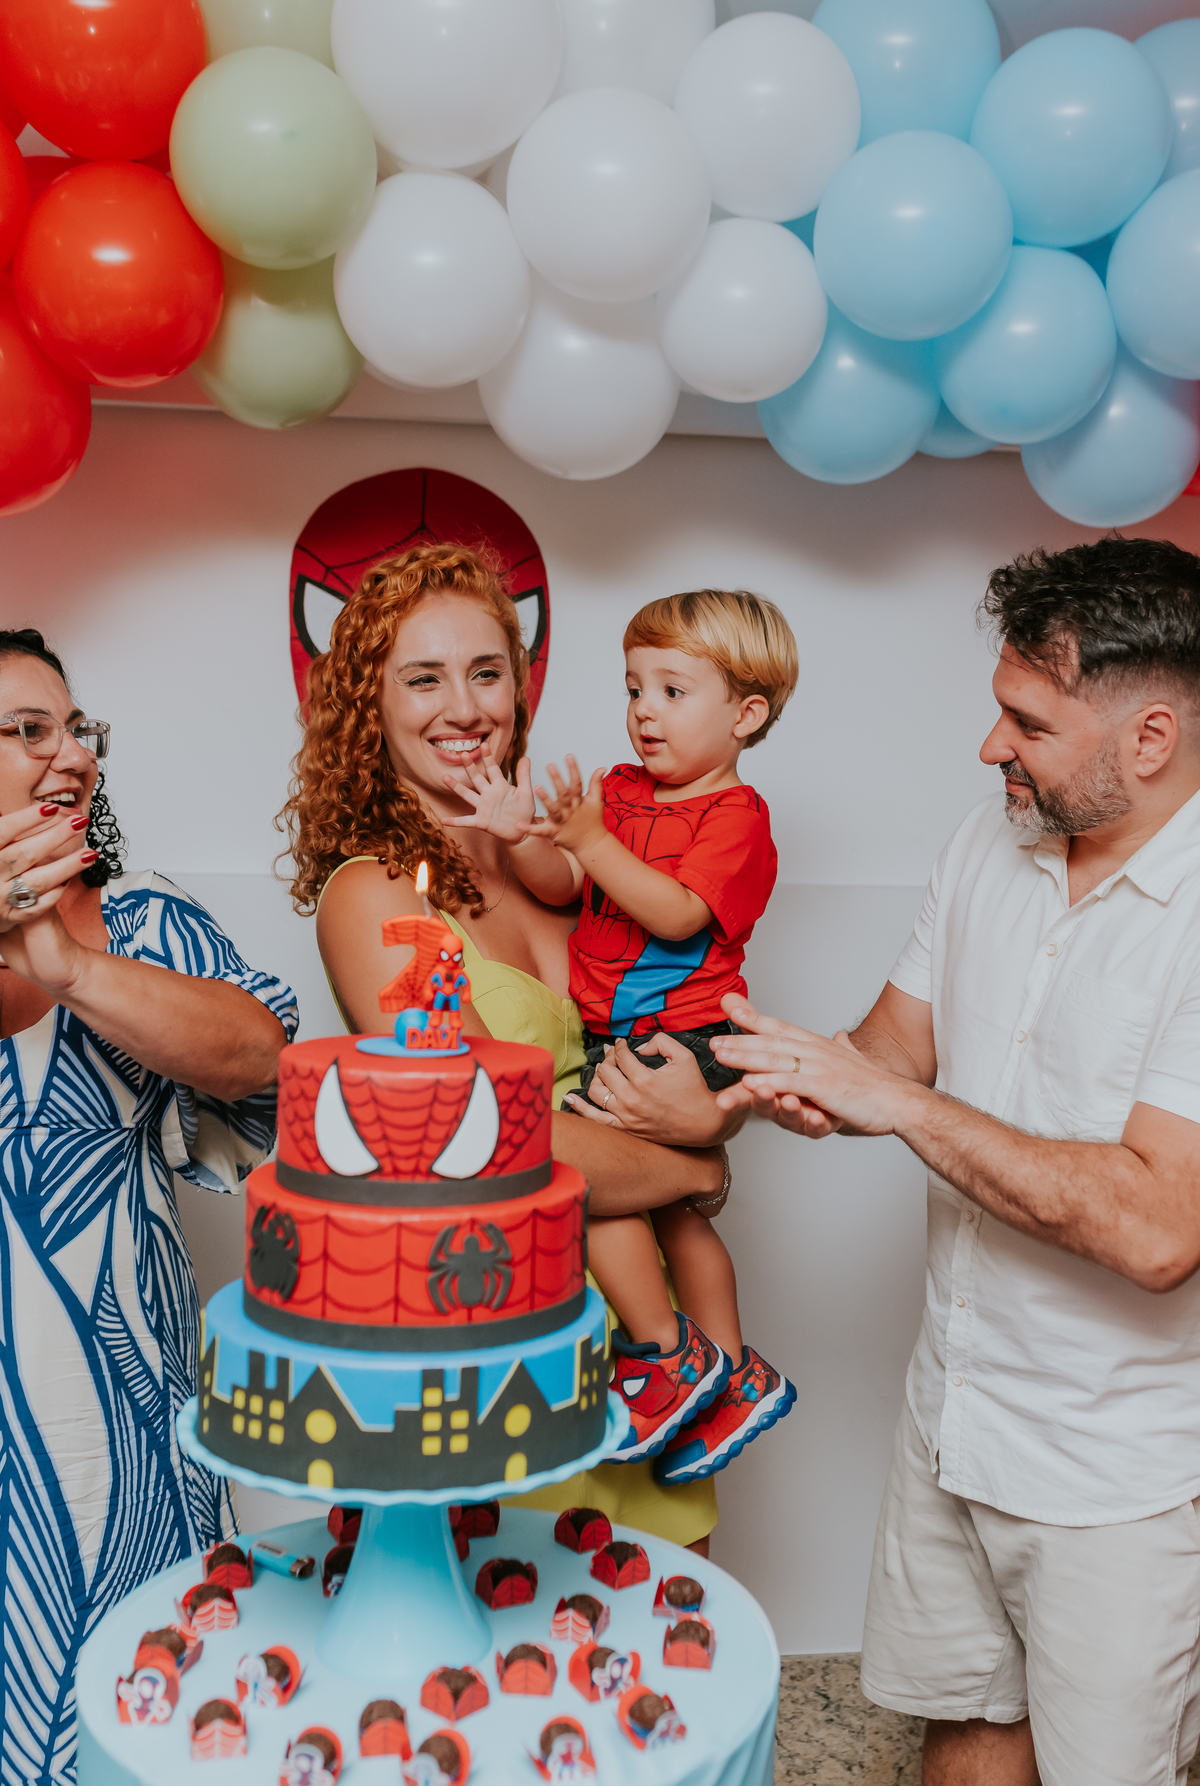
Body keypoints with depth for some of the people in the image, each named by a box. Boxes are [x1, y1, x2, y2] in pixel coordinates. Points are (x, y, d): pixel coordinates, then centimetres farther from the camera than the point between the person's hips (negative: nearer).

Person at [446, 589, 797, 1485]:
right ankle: (735, 1377, 36)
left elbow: (677, 914, -24)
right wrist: (523, 836, -16)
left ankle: (668, 1353, -1)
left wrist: (592, 840, -28)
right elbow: (563, 887, 2)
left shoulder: (736, 814, -11)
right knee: (667, 1205, 18)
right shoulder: (619, 789, 10)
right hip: (613, 1039, 8)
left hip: (685, 1038, -8)